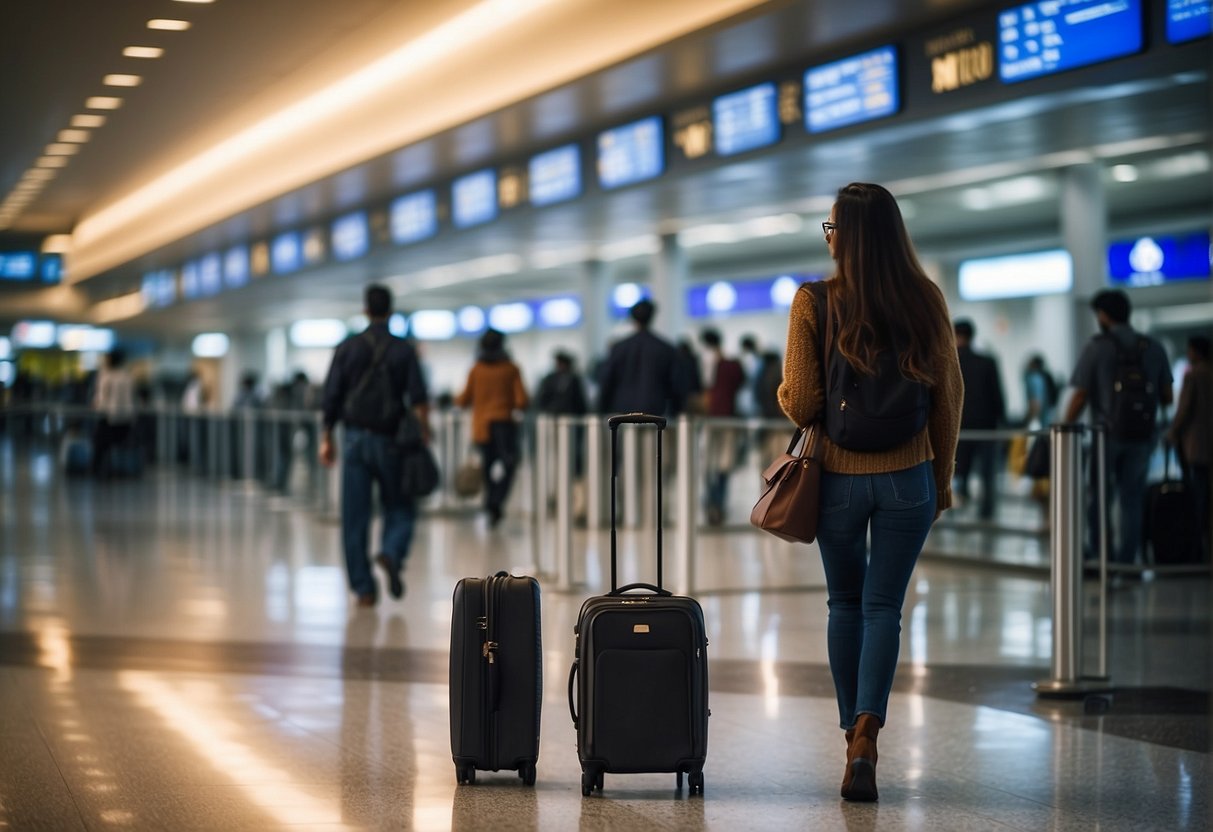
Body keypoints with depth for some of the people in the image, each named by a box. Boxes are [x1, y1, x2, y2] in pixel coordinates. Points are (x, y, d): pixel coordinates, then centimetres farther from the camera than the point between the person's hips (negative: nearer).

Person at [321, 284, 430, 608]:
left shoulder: (347, 348, 2)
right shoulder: (403, 350, -1)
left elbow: (331, 396, 2)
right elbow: (418, 397, -9)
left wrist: (326, 438, 8)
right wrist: (423, 429, 2)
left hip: (355, 438, 1)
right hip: (389, 441, -1)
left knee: (355, 515, 4)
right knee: (399, 507, 11)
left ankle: (363, 587, 2)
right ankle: (392, 552, -18)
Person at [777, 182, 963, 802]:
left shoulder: (814, 302, -10)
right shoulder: (925, 300, -3)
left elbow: (800, 405, -11)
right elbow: (949, 395, 2)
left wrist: (785, 391, 13)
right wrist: (942, 477, 13)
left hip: (838, 477, -1)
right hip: (908, 478, 1)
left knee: (845, 605, 16)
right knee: (883, 607, 5)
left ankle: (854, 735, 21)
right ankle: (866, 735, -13)